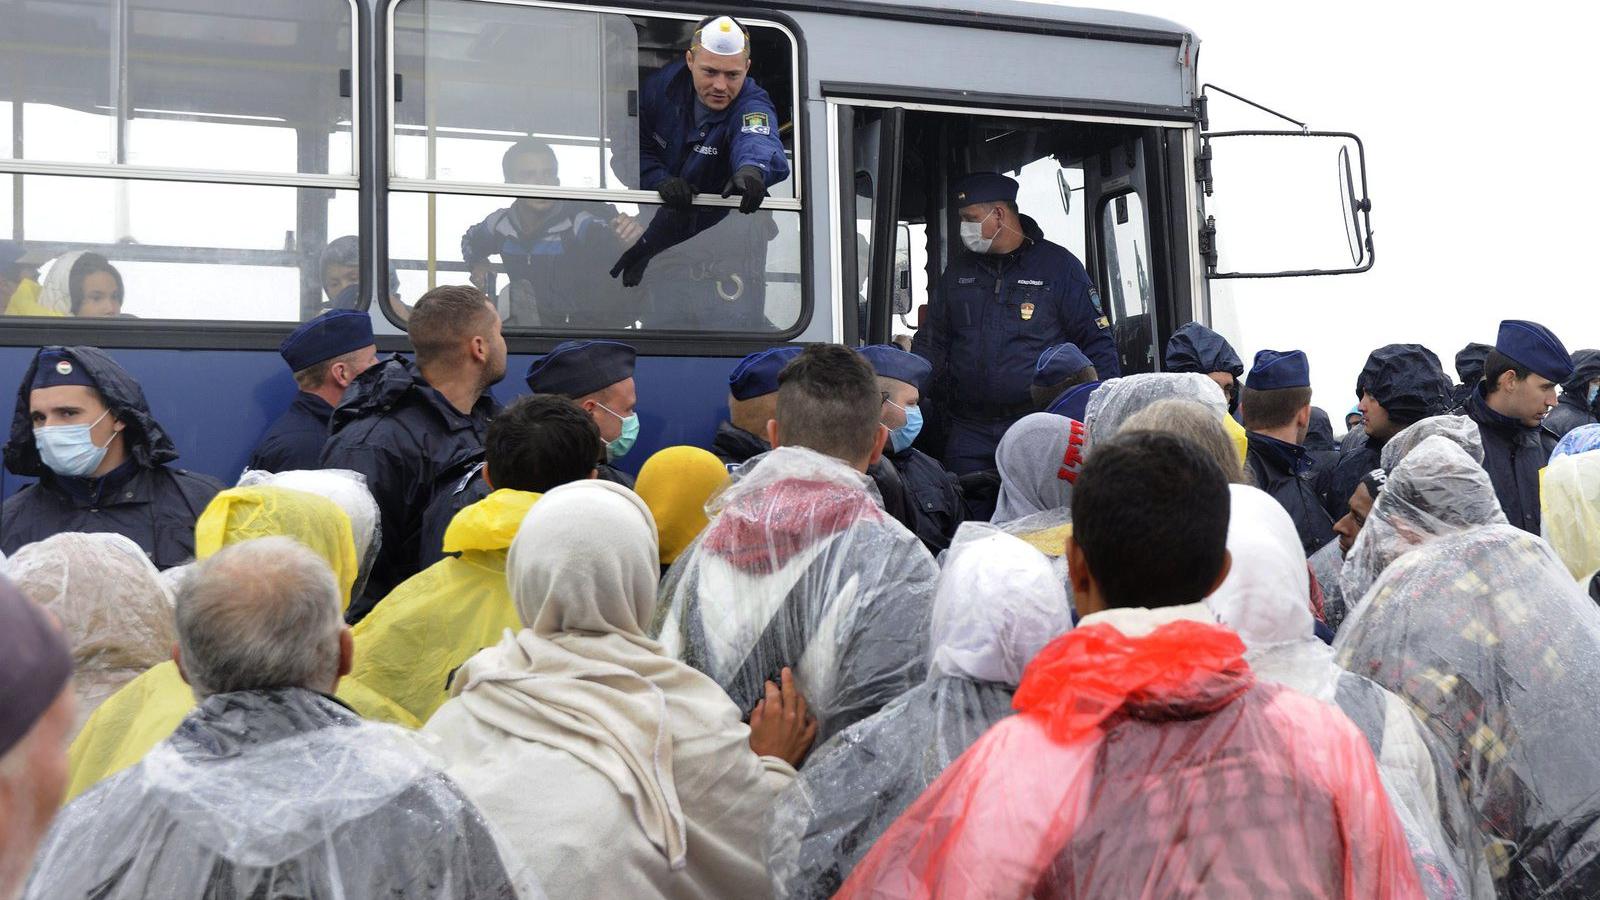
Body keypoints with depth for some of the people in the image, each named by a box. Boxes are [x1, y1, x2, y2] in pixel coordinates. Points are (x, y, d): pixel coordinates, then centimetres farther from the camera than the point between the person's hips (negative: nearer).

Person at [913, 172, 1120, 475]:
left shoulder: (1058, 265, 1)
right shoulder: (958, 271, 15)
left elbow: (1097, 343, 1)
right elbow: (931, 342, 20)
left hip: (1039, 426, -4)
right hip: (969, 432, 4)